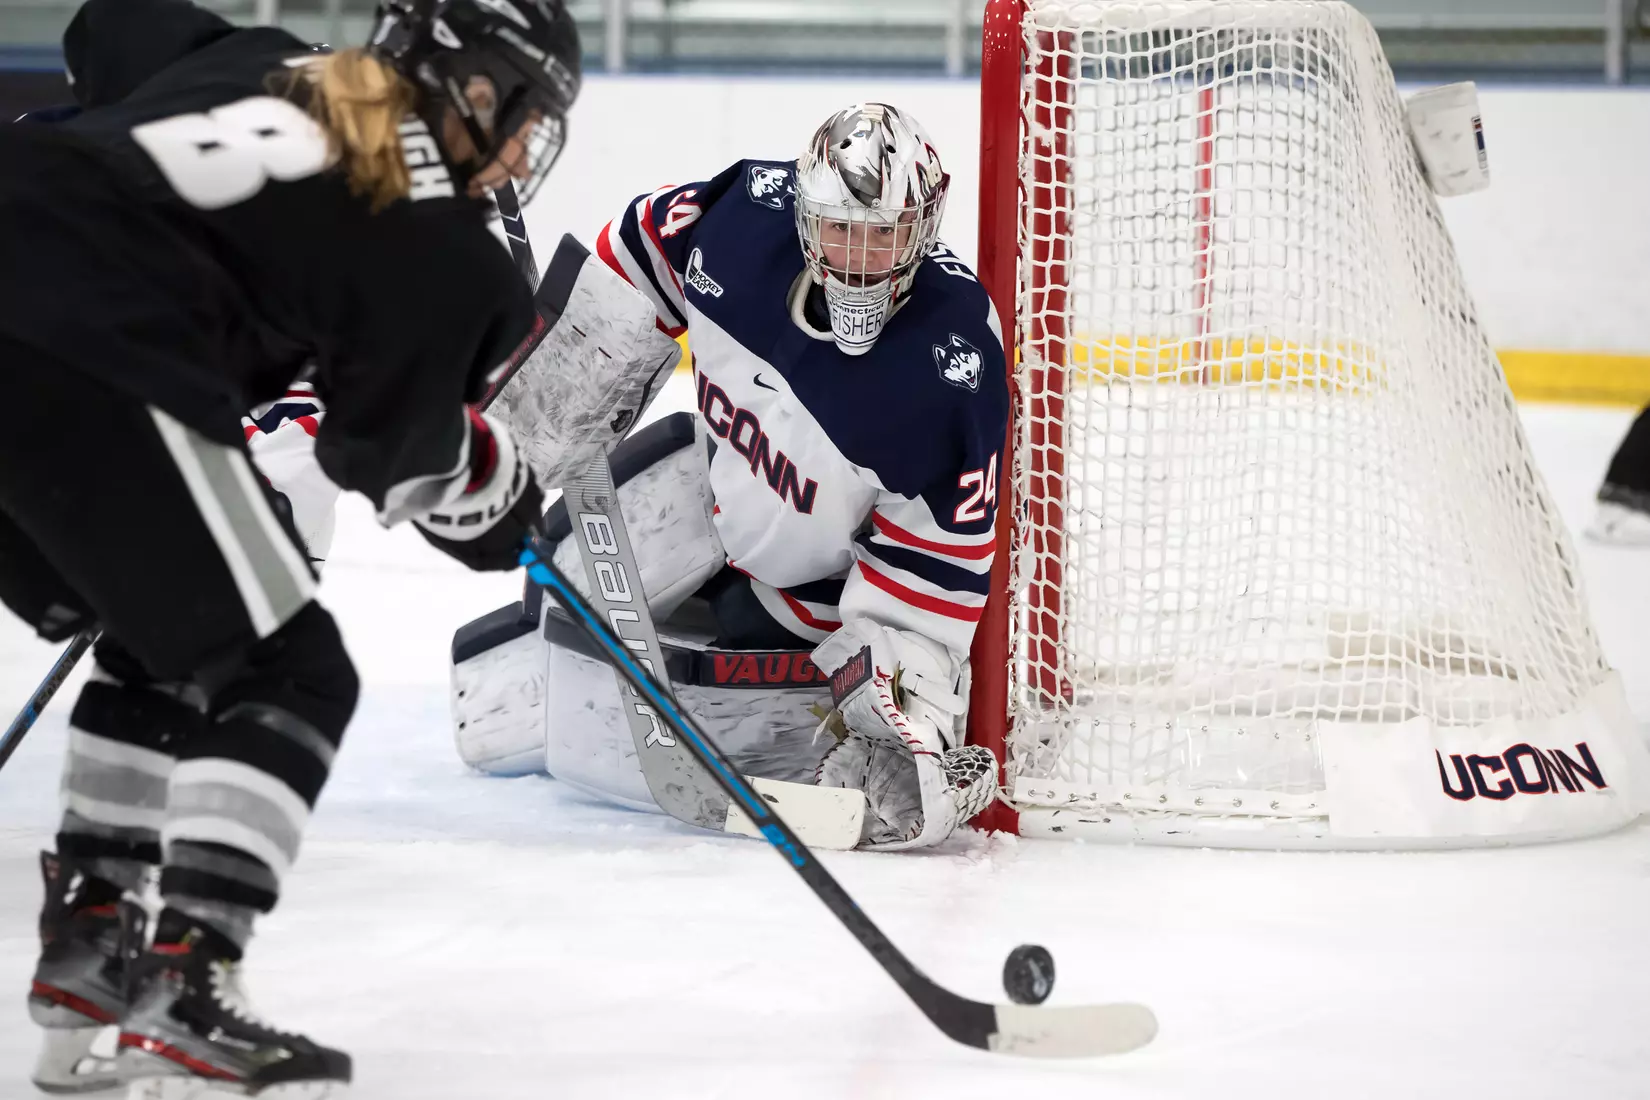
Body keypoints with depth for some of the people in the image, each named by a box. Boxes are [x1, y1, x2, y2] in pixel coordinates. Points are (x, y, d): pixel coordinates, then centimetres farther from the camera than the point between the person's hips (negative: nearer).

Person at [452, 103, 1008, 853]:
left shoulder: (952, 364, -33)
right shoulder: (749, 216, -23)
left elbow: (937, 563, -27)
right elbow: (638, 252, 0)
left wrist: (908, 695, -33)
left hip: (811, 590, -5)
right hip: (711, 483, 5)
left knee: (594, 735, -10)